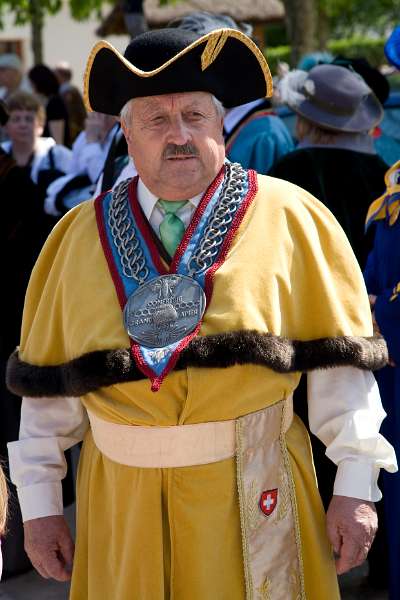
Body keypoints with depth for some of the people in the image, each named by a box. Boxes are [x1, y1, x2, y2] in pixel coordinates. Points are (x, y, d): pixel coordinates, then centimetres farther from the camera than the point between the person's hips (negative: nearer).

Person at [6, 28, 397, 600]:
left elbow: (340, 359, -5)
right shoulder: (83, 235, 3)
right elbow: (46, 382, 4)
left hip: (251, 496, -2)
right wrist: (39, 505, 4)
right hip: (123, 503, 2)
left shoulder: (288, 217, -4)